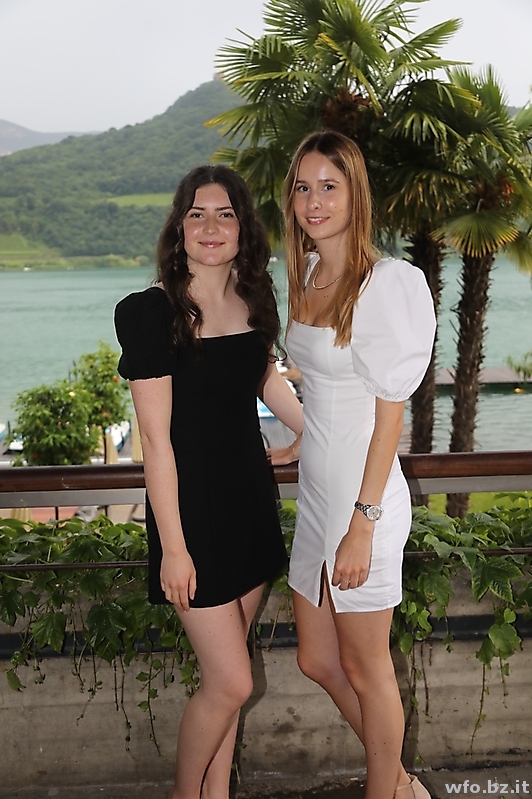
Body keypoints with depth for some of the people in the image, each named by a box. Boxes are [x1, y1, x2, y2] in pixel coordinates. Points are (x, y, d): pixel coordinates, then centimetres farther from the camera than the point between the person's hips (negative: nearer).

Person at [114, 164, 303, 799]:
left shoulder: (252, 300, 4)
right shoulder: (151, 311, -15)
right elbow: (156, 438, -16)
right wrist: (172, 546, -15)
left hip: (250, 499, 6)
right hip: (192, 508, -6)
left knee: (225, 674, 16)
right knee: (231, 682, 0)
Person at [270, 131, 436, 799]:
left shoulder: (385, 283, -16)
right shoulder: (308, 276, 8)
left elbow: (390, 412, -17)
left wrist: (361, 525, -18)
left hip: (361, 500, -8)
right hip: (317, 494, 9)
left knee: (365, 670, 10)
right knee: (317, 660, 19)